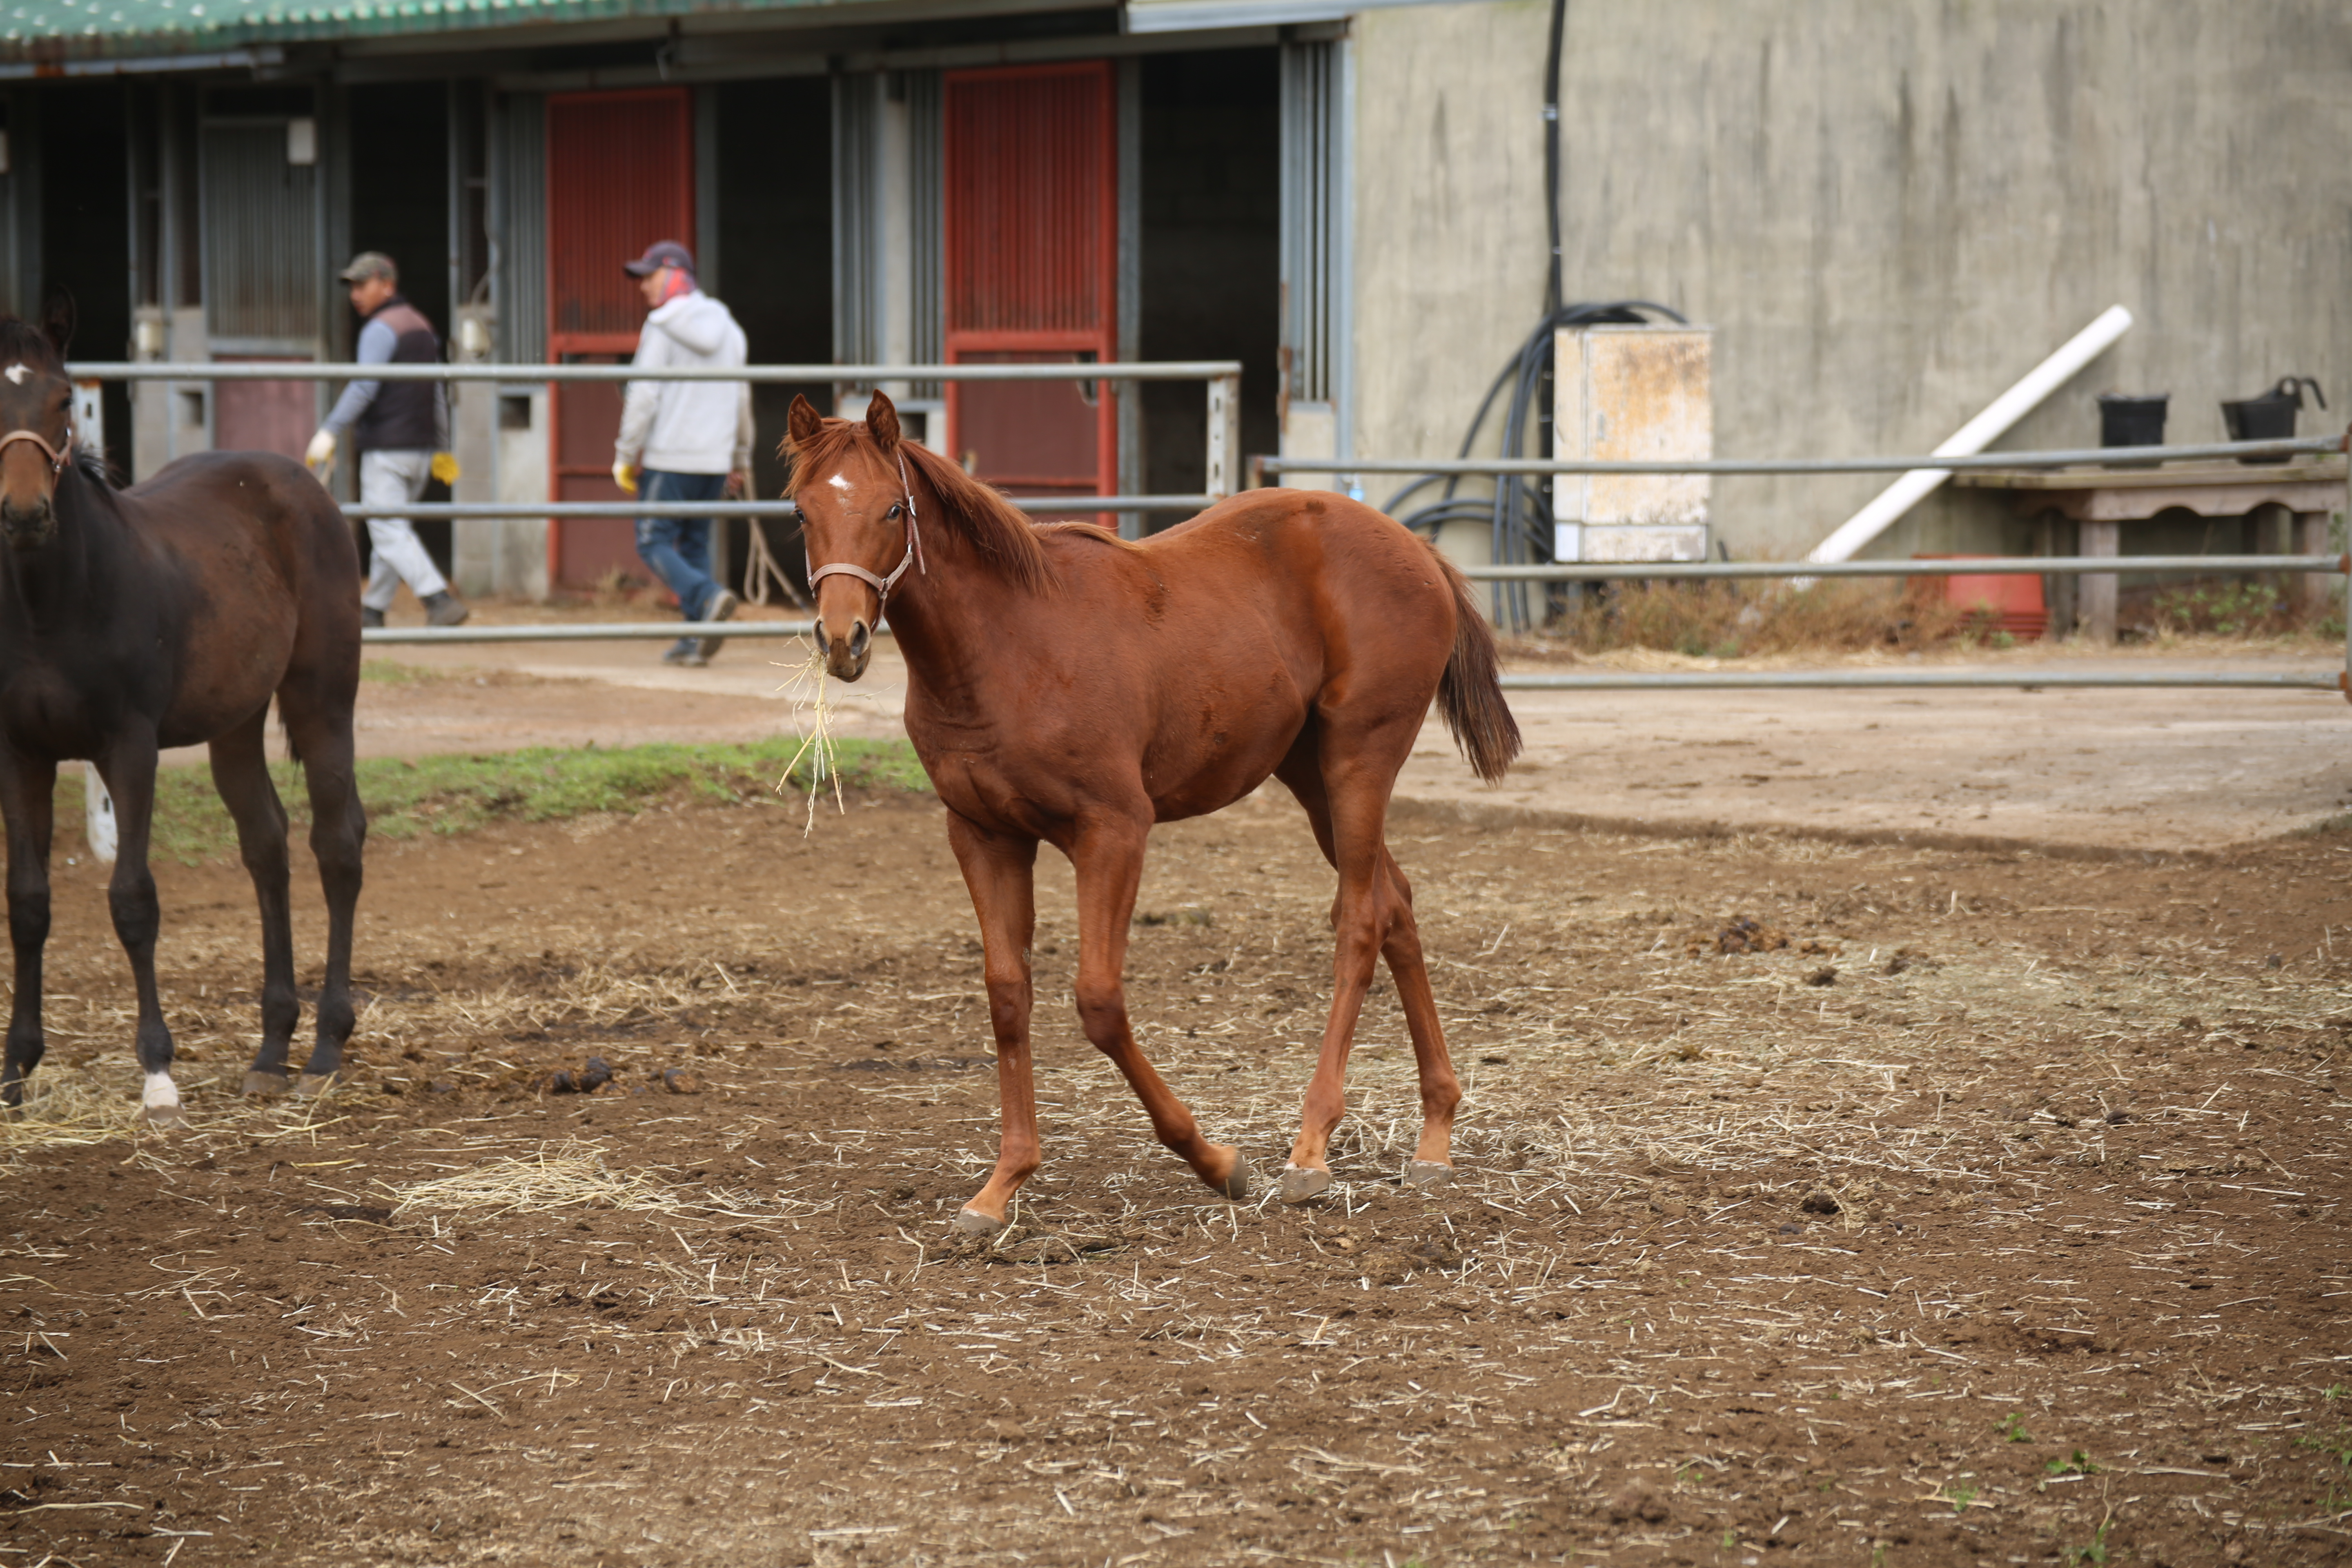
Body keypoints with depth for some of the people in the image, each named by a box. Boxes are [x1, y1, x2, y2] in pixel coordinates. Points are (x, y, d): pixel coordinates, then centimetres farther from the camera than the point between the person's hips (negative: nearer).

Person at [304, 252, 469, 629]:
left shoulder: (381, 330, -11)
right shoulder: (422, 327, 17)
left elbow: (363, 387, -24)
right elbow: (437, 396, 20)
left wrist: (330, 432, -27)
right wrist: (442, 450, 24)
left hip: (386, 449, -9)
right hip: (421, 447, 9)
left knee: (389, 533, -10)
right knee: (392, 530, 15)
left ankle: (441, 602, -22)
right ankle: (372, 611, 21)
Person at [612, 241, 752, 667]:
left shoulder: (662, 329, -8)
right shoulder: (727, 328, 12)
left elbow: (645, 396, -12)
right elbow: (741, 398, 17)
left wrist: (625, 456, -7)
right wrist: (741, 459, 25)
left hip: (669, 458, -6)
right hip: (714, 461, 6)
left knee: (655, 543, -1)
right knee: (695, 545, 12)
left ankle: (708, 597, -26)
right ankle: (693, 642, 4)